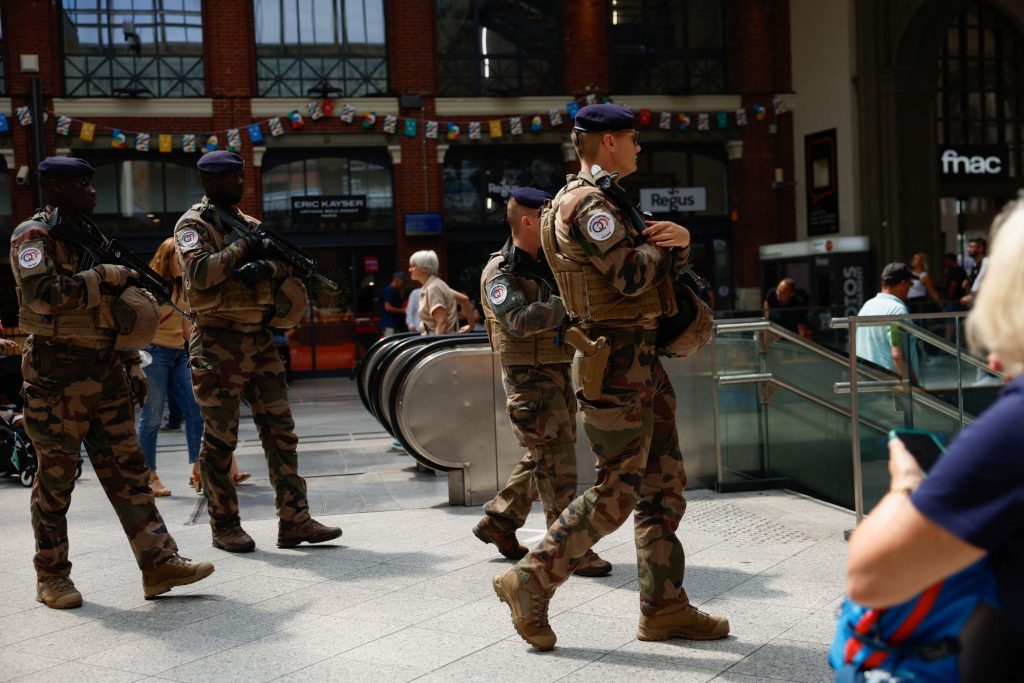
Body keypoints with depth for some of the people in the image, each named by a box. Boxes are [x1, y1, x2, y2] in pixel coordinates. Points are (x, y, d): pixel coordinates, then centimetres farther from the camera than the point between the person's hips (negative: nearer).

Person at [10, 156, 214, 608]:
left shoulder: (93, 238, 18)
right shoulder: (33, 236, -7)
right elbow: (42, 295, -24)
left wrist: (132, 365, 17)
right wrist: (107, 277, -18)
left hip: (106, 371, 7)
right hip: (57, 372, -7)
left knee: (127, 469, 4)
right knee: (55, 478, 2)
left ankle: (159, 563, 4)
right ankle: (51, 577, 14)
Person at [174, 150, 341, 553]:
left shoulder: (250, 225, 17)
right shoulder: (193, 224, -3)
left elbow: (285, 269, 8)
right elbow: (199, 272, -20)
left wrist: (268, 266, -13)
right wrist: (242, 249, -15)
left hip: (259, 341, 7)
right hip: (218, 344, -7)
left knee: (280, 432, 4)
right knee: (220, 440, 2)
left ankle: (294, 521, 7)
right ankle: (224, 527, 11)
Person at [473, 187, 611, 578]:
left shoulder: (548, 265, 13)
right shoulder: (501, 273, -12)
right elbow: (520, 320, -27)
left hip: (558, 374, 9)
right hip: (529, 379, -9)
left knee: (542, 459, 16)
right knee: (557, 463, -7)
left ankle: (498, 521, 29)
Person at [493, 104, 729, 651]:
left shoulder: (607, 202, 20)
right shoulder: (585, 204, -14)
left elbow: (668, 265, 20)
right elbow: (633, 276, -22)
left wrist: (677, 241, -2)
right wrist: (656, 243, -3)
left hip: (643, 360, 10)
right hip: (617, 363, -10)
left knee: (665, 486, 11)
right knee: (615, 493, -6)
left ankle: (664, 608, 17)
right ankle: (530, 582, 6)